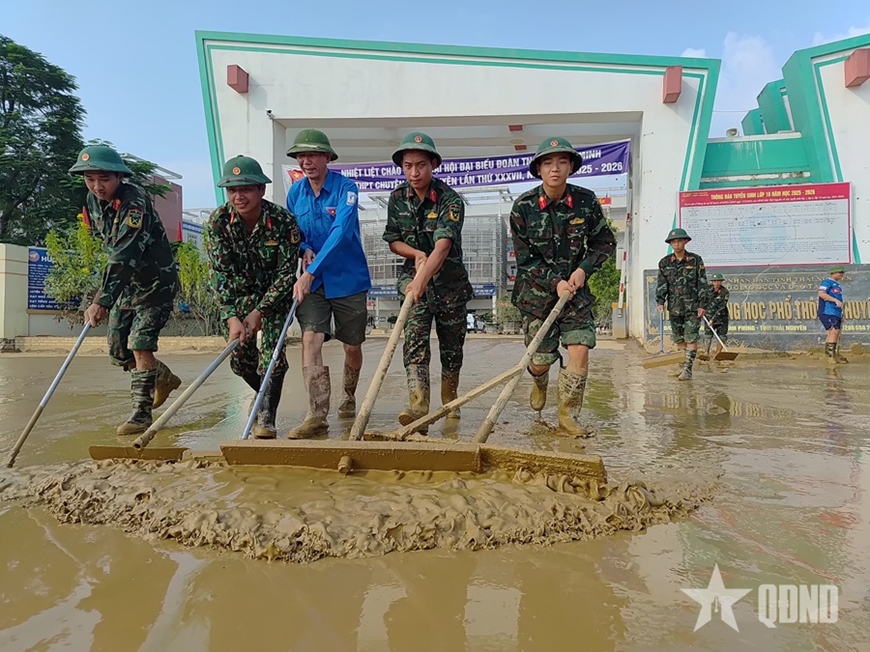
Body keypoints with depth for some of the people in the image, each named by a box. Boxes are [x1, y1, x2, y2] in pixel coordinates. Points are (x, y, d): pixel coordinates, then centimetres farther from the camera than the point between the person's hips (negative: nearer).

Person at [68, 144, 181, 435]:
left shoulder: (134, 201, -26)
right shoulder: (93, 202, 0)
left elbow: (126, 254, -36)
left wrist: (103, 300, -43)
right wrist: (105, 293, 14)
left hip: (156, 282, -8)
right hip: (126, 283, 8)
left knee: (140, 345, -17)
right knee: (118, 351, 10)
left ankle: (142, 413, -7)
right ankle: (165, 378, 34)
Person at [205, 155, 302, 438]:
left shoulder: (283, 220, -25)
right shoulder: (218, 221, -18)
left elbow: (286, 272, -21)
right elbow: (220, 273, -19)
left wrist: (259, 312, -24)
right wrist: (232, 317, -29)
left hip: (275, 293, -3)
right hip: (238, 293, 3)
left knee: (272, 349, -17)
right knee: (239, 356, 4)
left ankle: (266, 418, -8)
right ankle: (265, 394, 35)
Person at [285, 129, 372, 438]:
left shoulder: (346, 188, -12)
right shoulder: (295, 192, 3)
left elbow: (340, 233, -25)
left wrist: (310, 272, -32)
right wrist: (304, 249, -8)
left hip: (347, 279, -3)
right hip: (312, 282, 3)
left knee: (352, 345, 9)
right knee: (310, 339, -14)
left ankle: (349, 397, 36)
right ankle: (317, 415, -12)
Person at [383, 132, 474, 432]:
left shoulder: (450, 200, -17)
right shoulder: (397, 198, -1)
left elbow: (443, 246, -31)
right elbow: (392, 240, 8)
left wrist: (422, 278, -46)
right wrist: (416, 253, -13)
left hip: (449, 280, -2)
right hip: (413, 277, 2)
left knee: (452, 348, 9)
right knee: (414, 341, -16)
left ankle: (449, 403, 31)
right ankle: (419, 408, -22)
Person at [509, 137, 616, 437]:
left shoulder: (586, 201, -5)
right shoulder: (523, 206, -10)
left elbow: (605, 243, 6)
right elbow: (525, 259, -7)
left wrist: (583, 269, -10)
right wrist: (555, 282, -16)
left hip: (575, 288, 1)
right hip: (536, 290, -1)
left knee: (580, 349, -13)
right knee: (540, 361, 4)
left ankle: (567, 414, 7)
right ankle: (540, 383, 43)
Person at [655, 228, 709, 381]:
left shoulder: (695, 260, -1)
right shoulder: (664, 263, 6)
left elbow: (702, 284, -2)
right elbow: (661, 284, 3)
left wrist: (703, 305, -8)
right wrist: (660, 301, -11)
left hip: (693, 306, -3)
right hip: (674, 307, 3)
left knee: (691, 338, -7)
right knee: (678, 339, 9)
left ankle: (687, 369, -4)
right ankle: (687, 361, 26)